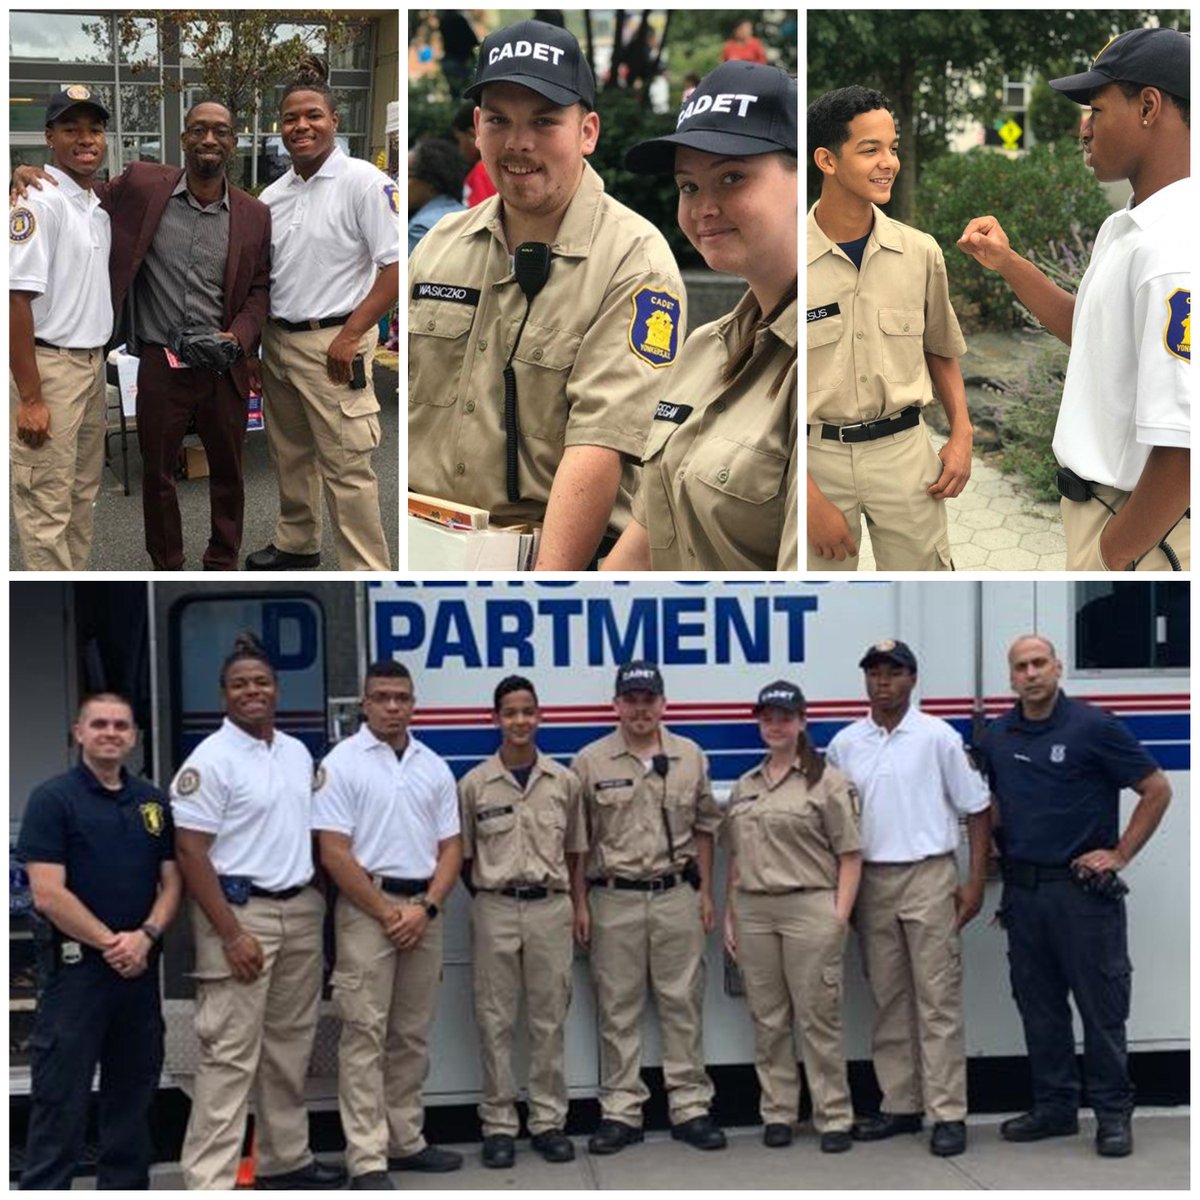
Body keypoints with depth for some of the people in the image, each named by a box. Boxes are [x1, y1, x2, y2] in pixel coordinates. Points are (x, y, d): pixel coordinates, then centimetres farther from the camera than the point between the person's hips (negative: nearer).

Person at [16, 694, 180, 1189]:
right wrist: (111, 943, -14)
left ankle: (126, 1185, 22)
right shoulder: (53, 798, -6)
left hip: (140, 966, 6)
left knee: (133, 1091, 12)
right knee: (60, 1097, -2)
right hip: (75, 966, -5)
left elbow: (171, 882, 10)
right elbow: (48, 893, -13)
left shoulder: (154, 802, 11)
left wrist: (146, 936, -8)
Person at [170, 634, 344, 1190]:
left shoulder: (298, 753, 12)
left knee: (289, 1046, 15)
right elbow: (190, 853, -14)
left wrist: (317, 903, 11)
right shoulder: (210, 760, -11)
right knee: (230, 1055, -8)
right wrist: (231, 934, -19)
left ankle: (286, 1159, 26)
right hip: (241, 912, -7)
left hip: (301, 911, 7)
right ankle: (208, 1181, -6)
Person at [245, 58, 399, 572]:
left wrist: (349, 335, -17)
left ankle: (367, 572, 3)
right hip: (277, 340, 7)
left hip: (331, 343, -7)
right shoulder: (273, 196, 10)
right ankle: (296, 543, 37)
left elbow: (397, 267, -15)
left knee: (345, 467, -5)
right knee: (289, 454, 19)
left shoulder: (364, 183, -11)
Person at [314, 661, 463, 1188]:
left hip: (424, 910, 5)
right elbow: (334, 852, -10)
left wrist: (425, 908, -7)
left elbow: (450, 847, 9)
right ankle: (367, 1159, -5)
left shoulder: (434, 767, 10)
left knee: (412, 1035, 11)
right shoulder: (342, 763, -5)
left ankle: (406, 1141, 20)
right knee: (365, 1035, -5)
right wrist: (387, 913, -11)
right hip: (366, 909, -5)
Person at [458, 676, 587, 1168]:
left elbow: (574, 852, 10)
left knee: (550, 1019, 6)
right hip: (495, 909, -1)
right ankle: (498, 1124, 11)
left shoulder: (563, 781, 5)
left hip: (551, 907, 1)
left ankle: (548, 1121, 14)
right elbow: (463, 855, 6)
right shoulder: (474, 784, 0)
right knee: (495, 1020, 3)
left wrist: (580, 907, 5)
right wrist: (484, 897, 2)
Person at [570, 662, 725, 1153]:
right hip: (614, 898, -1)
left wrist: (705, 893, 7)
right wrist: (580, 904, -2)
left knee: (682, 1003, 4)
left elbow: (704, 828, 12)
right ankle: (620, 1112, 10)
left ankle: (690, 1107, 10)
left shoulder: (690, 757, 7)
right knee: (617, 1007, 3)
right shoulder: (590, 762, 0)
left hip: (677, 895, 1)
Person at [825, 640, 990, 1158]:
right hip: (870, 880, 4)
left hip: (928, 877, -4)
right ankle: (900, 1105, 17)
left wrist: (975, 881, -4)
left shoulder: (937, 737, -1)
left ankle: (948, 1113, -2)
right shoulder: (845, 743, 9)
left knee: (938, 999, -5)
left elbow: (976, 808, 1)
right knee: (888, 1000, 9)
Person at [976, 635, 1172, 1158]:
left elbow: (1157, 790, -5)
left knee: (1101, 1005, 0)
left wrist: (1120, 854, -8)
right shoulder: (997, 737, 7)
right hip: (1022, 889, 5)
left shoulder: (1092, 726, -8)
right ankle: (1054, 1107, 22)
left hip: (1082, 887, -5)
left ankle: (1113, 1114, 9)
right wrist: (994, 844, 7)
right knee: (1038, 1006, 11)